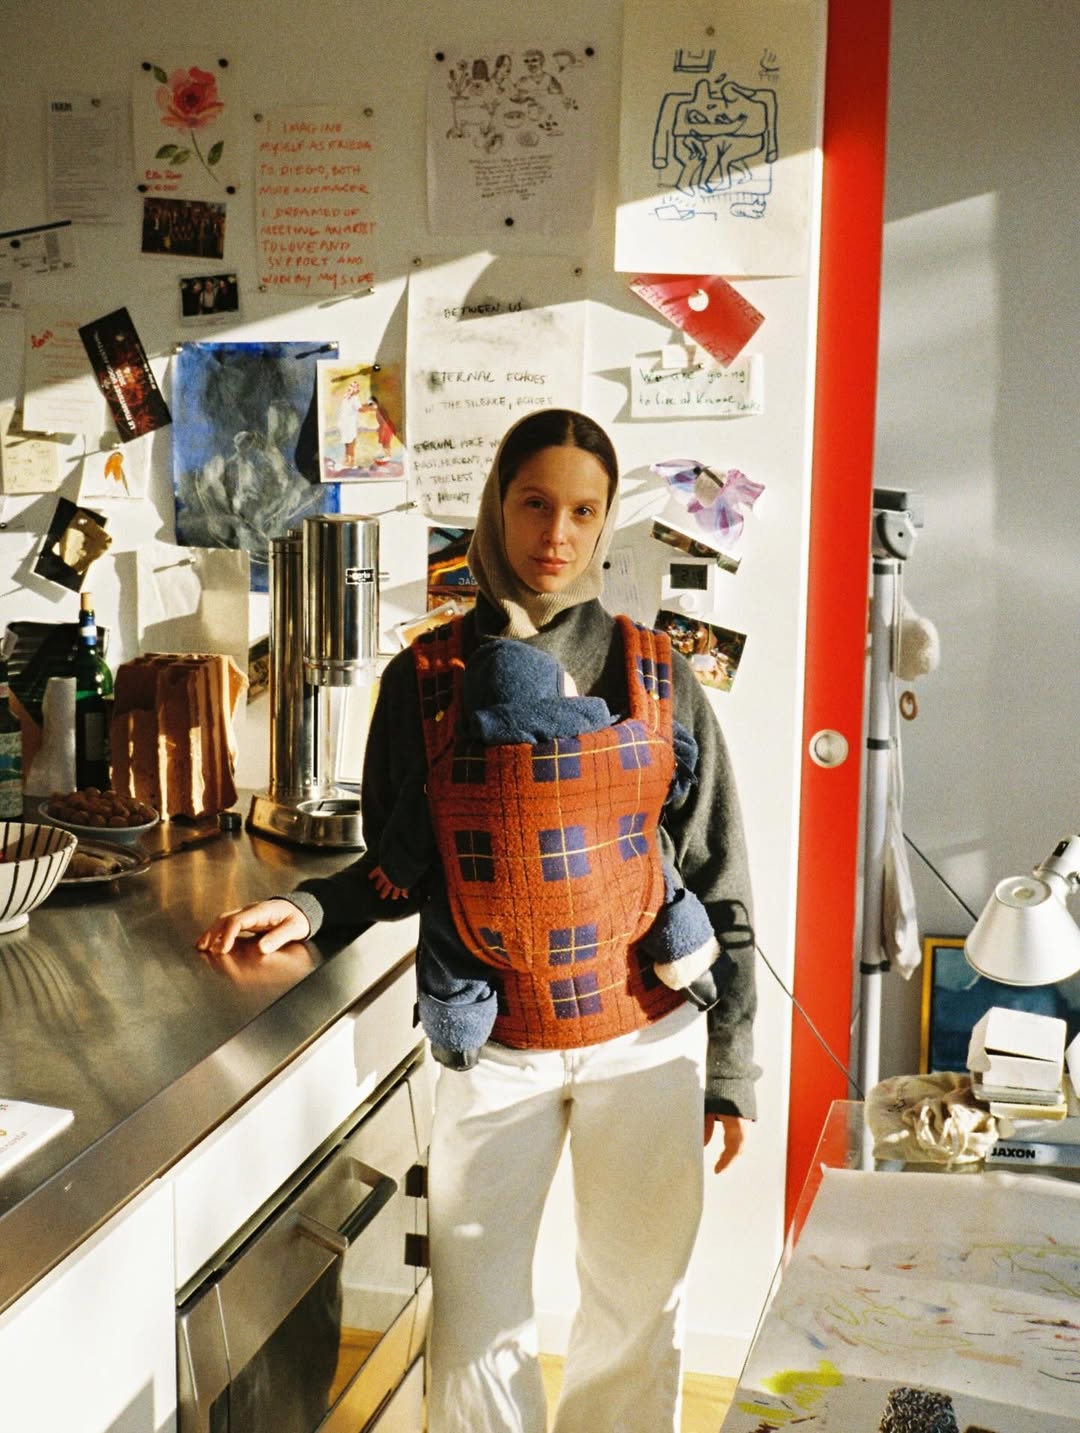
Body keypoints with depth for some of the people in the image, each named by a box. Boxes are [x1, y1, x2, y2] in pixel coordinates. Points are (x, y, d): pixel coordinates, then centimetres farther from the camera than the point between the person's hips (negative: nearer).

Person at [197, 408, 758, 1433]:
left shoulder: (655, 678, -4)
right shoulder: (425, 679, -2)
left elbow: (717, 885, 0)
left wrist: (730, 1062, -1)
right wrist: (307, 907, -12)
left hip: (645, 1036, 0)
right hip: (492, 1040, 0)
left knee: (640, 1306, 15)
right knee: (477, 1323, 6)